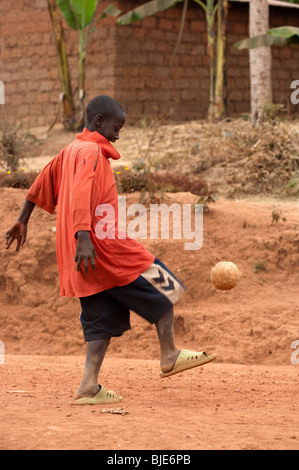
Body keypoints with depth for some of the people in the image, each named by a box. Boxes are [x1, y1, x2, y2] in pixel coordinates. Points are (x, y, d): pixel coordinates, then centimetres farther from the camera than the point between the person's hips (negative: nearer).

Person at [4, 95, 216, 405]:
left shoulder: (70, 150, 18)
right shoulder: (92, 151, -11)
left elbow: (42, 184, 25)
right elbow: (81, 195, -24)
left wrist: (23, 222, 34)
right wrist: (83, 237, -33)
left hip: (80, 255, 9)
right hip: (103, 246, -9)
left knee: (103, 317, 8)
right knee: (163, 287, 5)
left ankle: (89, 386, 0)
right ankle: (169, 356, 14)